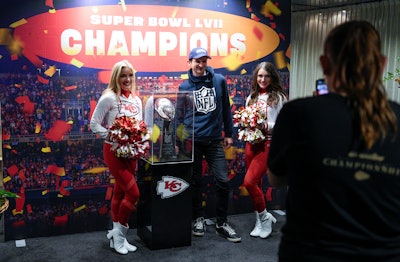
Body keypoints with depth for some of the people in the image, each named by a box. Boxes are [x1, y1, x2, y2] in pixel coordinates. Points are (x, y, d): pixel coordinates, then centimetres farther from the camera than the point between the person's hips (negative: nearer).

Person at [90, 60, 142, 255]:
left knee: (120, 193, 12)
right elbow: (94, 124, -11)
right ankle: (119, 234, 8)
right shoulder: (109, 97, -11)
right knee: (133, 193, -11)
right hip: (113, 150, -6)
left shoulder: (136, 100, 9)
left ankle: (116, 236, 23)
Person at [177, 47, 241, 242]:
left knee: (223, 181, -2)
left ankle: (222, 223, 12)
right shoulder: (184, 86, 1)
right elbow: (179, 115, 7)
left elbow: (226, 109, 9)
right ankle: (199, 219, 24)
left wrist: (228, 133, 9)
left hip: (214, 140, 1)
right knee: (195, 182, 8)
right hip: (192, 141, -1)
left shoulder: (219, 80, 3)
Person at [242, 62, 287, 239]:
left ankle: (264, 216, 9)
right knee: (256, 184, 10)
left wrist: (266, 126, -20)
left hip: (268, 144, -6)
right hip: (251, 143, 6)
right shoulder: (251, 97, 13)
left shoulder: (278, 97, -5)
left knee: (249, 182, -13)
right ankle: (259, 222, 23)